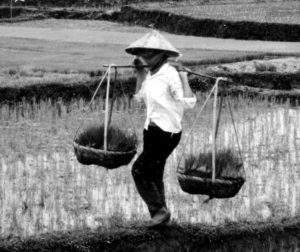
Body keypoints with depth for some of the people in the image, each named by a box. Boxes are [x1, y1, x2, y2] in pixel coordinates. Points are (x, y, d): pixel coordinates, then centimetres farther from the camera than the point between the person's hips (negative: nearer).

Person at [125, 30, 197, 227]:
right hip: (151, 130, 9)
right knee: (153, 175, 15)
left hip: (168, 132, -9)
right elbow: (140, 97, 21)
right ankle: (160, 215, 27)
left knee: (139, 170, -9)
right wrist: (140, 73, 12)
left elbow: (189, 103, -26)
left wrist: (184, 78, -26)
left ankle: (160, 210, 3)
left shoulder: (170, 74, -20)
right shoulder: (151, 74, 5)